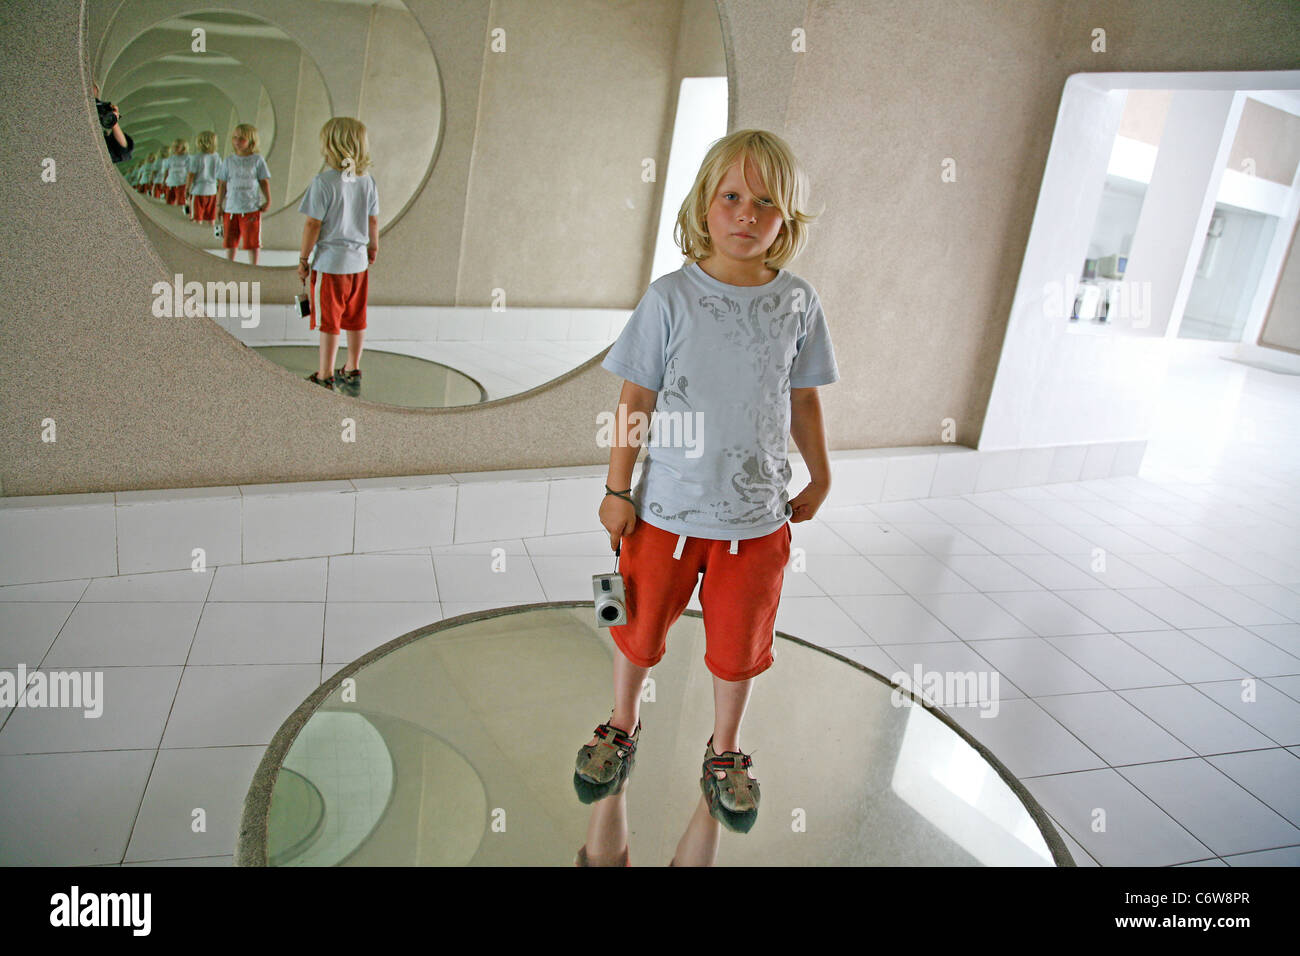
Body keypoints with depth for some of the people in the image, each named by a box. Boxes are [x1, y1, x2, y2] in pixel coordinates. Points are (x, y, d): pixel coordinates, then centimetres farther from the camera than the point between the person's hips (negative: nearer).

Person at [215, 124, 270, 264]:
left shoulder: (257, 160, 0)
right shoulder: (228, 161, 6)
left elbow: (264, 182, 6)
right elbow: (222, 185, 9)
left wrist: (267, 200, 1)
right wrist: (219, 204, 6)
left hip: (251, 208, -3)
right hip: (231, 208, 3)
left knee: (252, 242, 1)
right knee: (229, 242, 10)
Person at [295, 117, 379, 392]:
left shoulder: (324, 181, -16)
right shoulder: (367, 180, 1)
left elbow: (313, 224, -14)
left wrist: (304, 259, -4)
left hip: (330, 262, -5)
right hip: (359, 261, 6)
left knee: (329, 321, 3)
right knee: (355, 319, 14)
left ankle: (325, 377, 10)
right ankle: (353, 371, 26)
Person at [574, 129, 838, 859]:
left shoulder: (799, 302, -4)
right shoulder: (671, 297, -10)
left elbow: (804, 398, 7)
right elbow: (636, 401, -6)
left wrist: (820, 479, 13)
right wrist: (618, 490, -4)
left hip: (757, 516, 1)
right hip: (666, 507, -1)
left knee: (738, 644, 17)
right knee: (640, 628, 18)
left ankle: (725, 755, 42)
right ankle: (622, 731, 46)